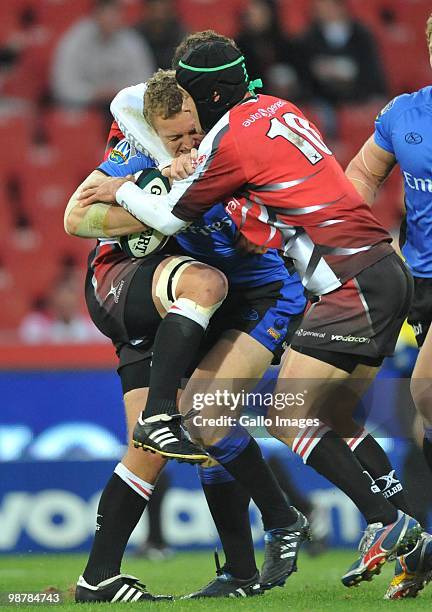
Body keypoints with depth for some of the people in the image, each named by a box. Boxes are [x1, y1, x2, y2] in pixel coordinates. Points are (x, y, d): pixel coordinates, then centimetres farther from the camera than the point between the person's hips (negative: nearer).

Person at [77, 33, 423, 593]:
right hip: (387, 273, 9)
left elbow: (170, 217, 3)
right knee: (328, 420, 13)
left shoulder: (231, 138, -9)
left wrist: (121, 191, 20)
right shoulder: (279, 110, 15)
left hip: (352, 284, -9)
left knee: (290, 421, -8)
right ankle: (409, 535, 8)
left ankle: (387, 522, -12)